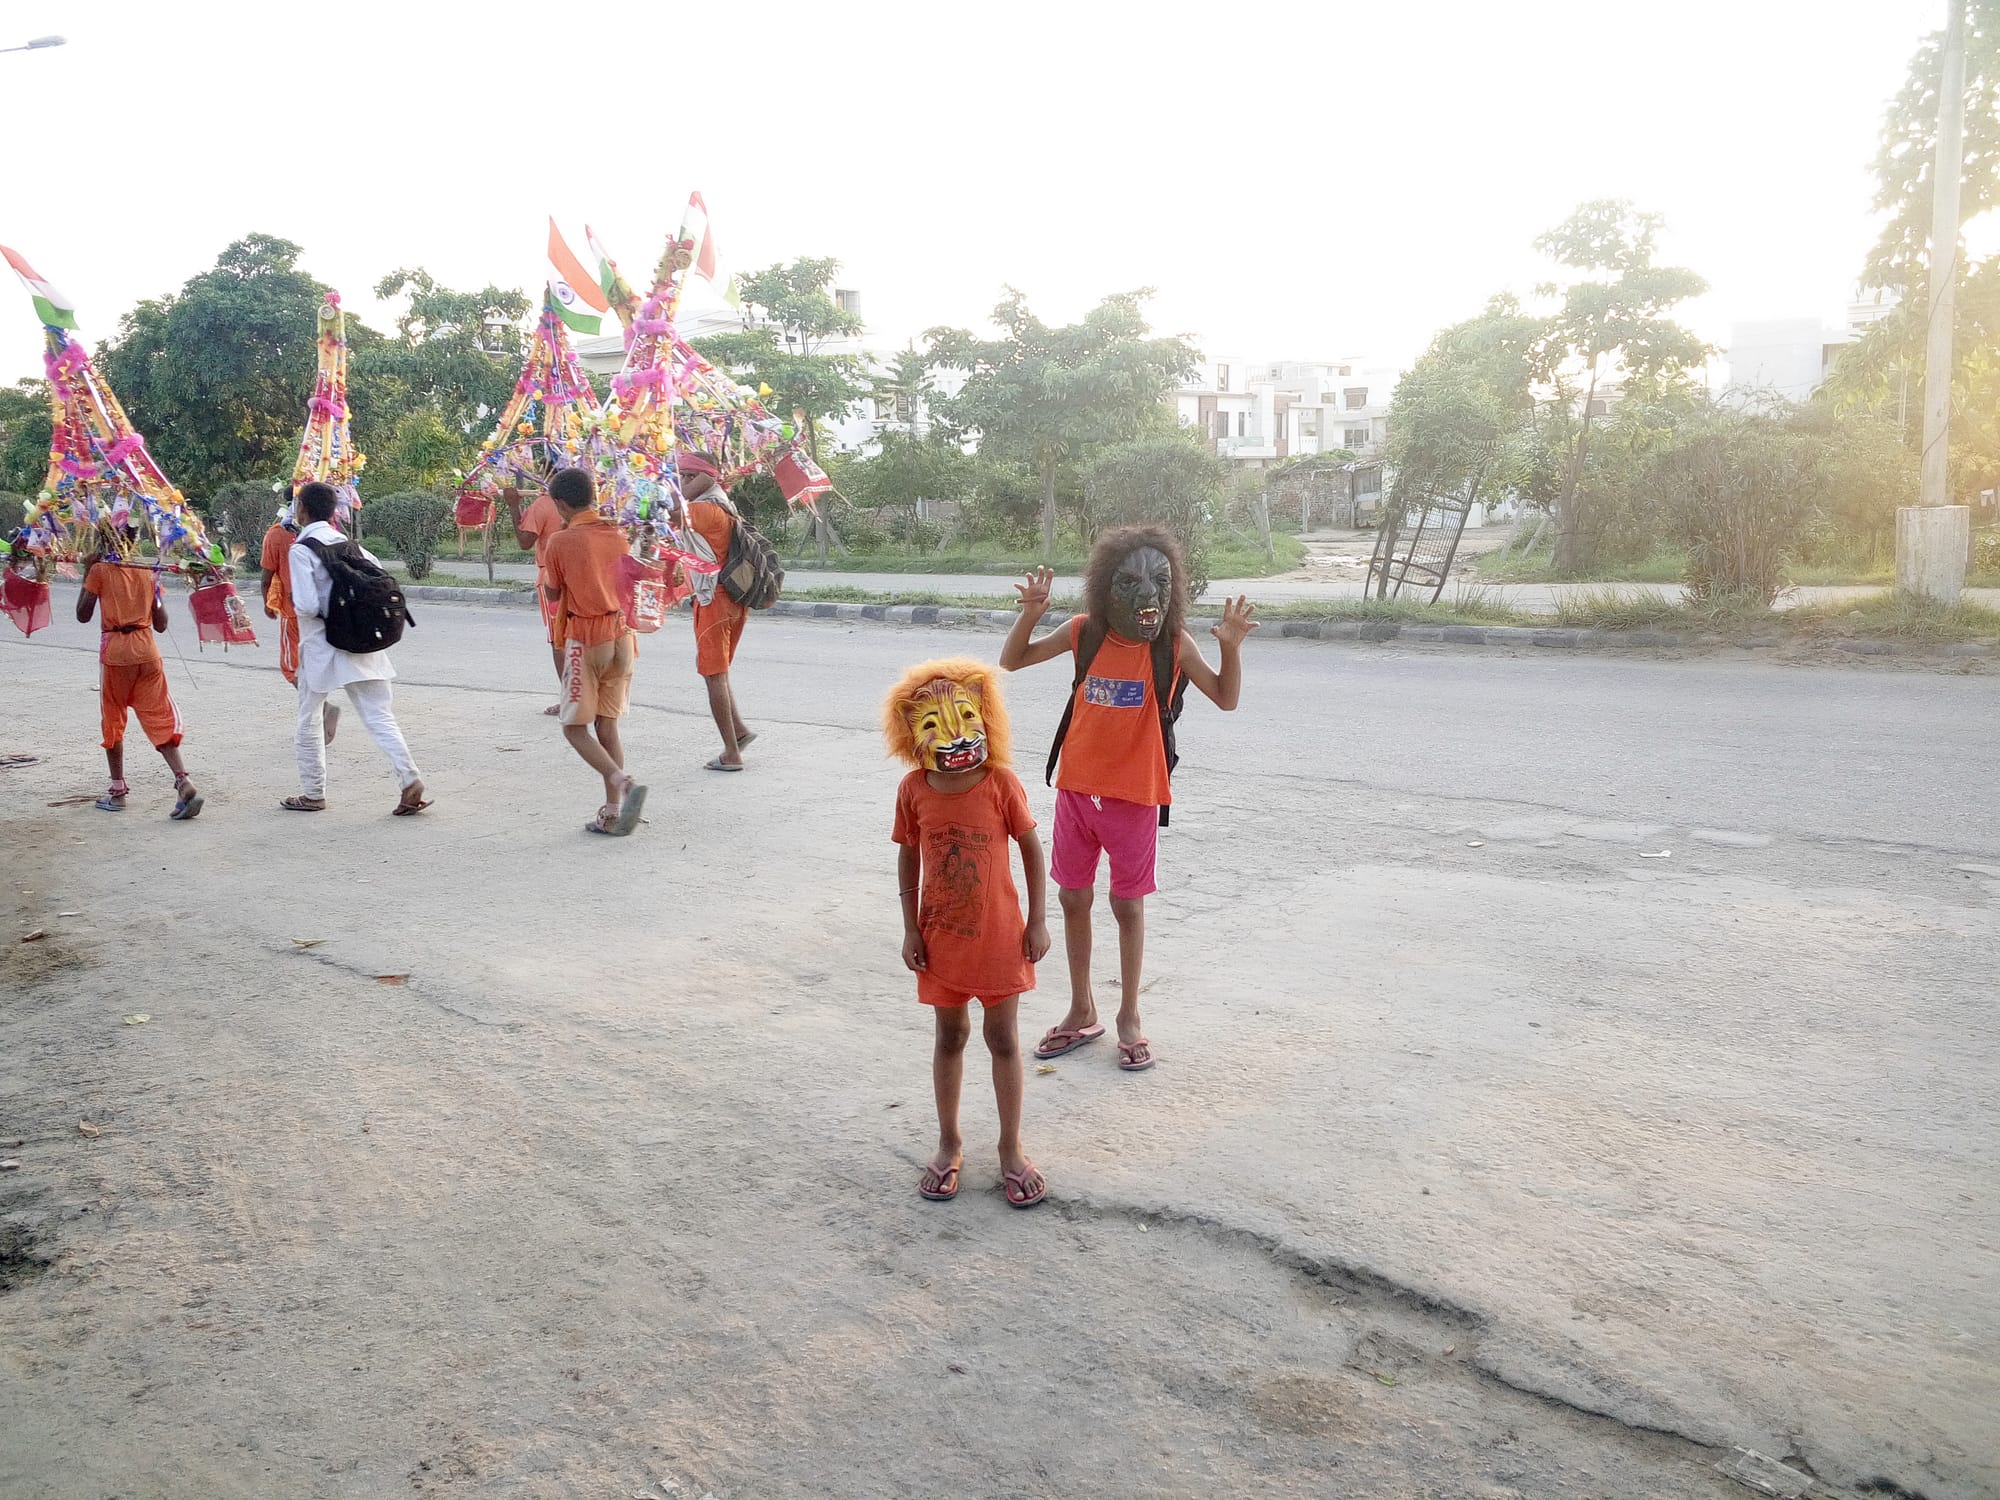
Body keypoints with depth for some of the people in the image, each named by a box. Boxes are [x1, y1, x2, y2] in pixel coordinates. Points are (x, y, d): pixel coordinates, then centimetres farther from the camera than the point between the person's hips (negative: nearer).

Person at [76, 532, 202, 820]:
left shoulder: (100, 570, -3)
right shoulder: (149, 572, 7)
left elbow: (83, 615, 1)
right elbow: (161, 624, 9)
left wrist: (86, 574, 6)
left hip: (114, 650, -2)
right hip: (146, 648, 2)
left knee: (113, 720, 12)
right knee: (159, 720, 0)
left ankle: (118, 791, 17)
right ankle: (183, 782, -17)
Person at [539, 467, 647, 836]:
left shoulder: (560, 542, -10)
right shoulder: (618, 535, 5)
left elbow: (553, 595, 2)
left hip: (585, 639, -5)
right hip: (622, 636, 5)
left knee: (575, 729, 4)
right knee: (608, 726, 11)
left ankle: (624, 784, -20)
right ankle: (612, 813, 8)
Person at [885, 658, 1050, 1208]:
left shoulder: (1000, 782, -14)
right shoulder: (914, 789, -9)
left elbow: (1032, 849, -5)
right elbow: (908, 857, 1)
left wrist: (1038, 922, -5)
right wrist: (910, 929, 0)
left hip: (999, 934, -1)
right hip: (941, 936, 2)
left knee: (1003, 1038, 8)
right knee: (950, 1035, 14)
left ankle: (1011, 1150, 23)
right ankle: (949, 1145, 31)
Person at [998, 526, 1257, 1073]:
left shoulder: (1173, 644, -10)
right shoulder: (1085, 633, -5)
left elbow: (1226, 698, -3)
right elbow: (1011, 661, 5)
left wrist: (1231, 646, -21)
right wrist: (1030, 615, -13)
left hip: (1135, 794, -3)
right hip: (1077, 788, 3)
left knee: (1128, 904, 7)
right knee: (1073, 899, 11)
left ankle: (1129, 1019, 24)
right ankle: (1082, 1013, 29)